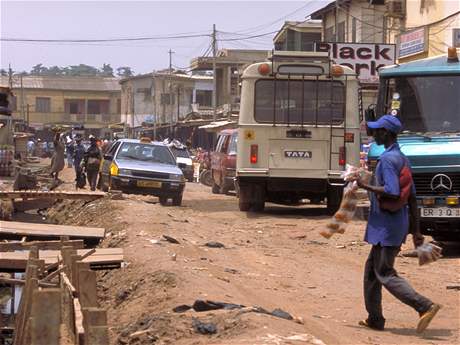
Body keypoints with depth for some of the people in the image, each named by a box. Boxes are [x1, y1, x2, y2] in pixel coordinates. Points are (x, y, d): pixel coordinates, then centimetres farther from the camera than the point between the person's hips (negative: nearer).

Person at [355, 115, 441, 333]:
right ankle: (375, 319, 21)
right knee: (372, 269, 17)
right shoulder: (403, 159, 14)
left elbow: (392, 193, -27)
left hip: (386, 226, -10)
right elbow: (412, 198, 15)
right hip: (399, 224, 10)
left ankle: (425, 306, -15)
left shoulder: (387, 159, -16)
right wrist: (415, 230, 16)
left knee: (385, 274, -6)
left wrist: (365, 186, -16)